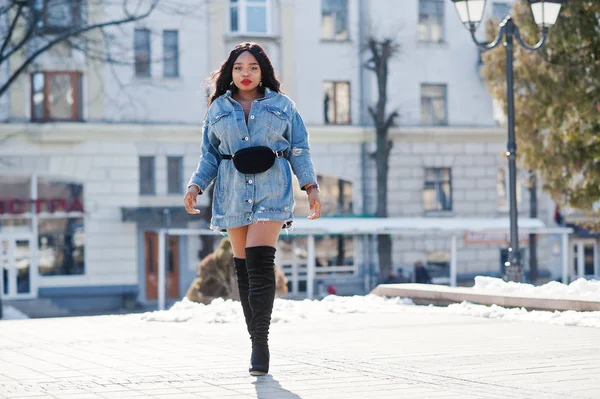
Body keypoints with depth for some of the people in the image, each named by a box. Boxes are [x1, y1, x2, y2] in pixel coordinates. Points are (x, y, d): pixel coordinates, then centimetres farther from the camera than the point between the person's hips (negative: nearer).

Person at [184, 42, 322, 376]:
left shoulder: (282, 105, 10)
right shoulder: (219, 108, 14)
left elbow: (299, 150, 9)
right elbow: (210, 155, 15)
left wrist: (311, 186, -2)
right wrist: (196, 186, 1)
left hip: (271, 190, -3)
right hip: (233, 192, 3)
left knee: (260, 262, -17)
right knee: (243, 267, 2)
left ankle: (261, 341, -14)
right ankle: (257, 340, 9)